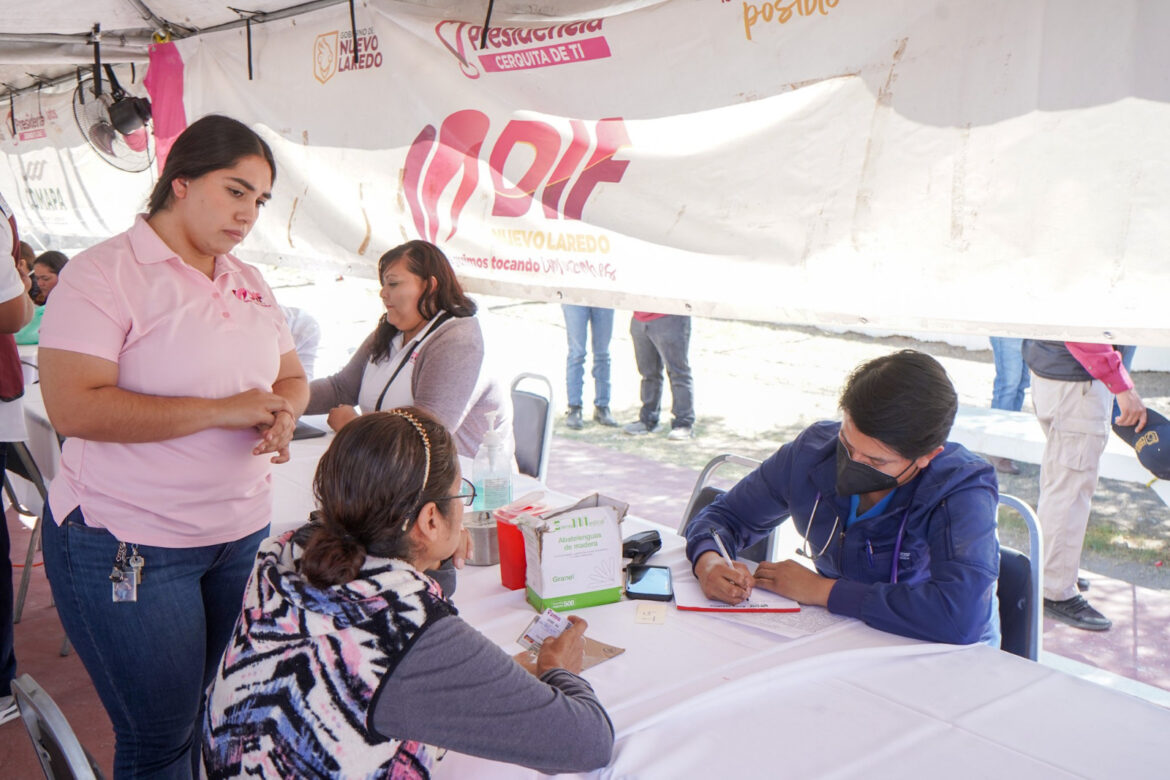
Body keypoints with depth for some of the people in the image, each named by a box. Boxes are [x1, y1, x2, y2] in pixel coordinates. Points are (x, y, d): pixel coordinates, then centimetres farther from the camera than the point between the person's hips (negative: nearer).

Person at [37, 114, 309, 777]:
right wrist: (221, 411, -22)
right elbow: (73, 406, -21)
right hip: (128, 547, -6)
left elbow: (292, 376, 17)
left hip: (243, 533, 6)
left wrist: (282, 413, -7)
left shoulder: (249, 283, 10)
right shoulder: (103, 274, -11)